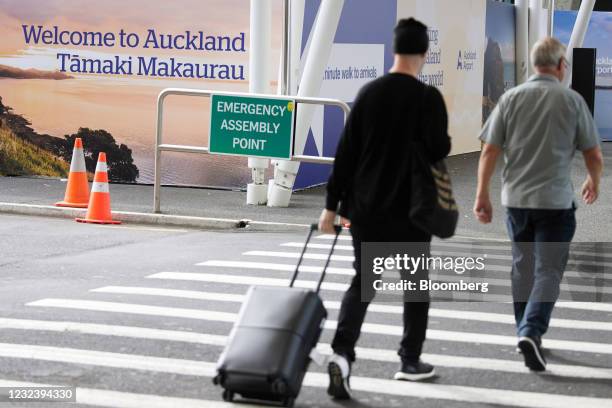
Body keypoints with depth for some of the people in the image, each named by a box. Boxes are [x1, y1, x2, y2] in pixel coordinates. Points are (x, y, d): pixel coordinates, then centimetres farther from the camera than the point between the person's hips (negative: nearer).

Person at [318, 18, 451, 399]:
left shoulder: (369, 92, 2)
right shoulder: (428, 97, -10)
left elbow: (346, 152, 2)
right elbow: (440, 150, -12)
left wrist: (332, 204, 6)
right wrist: (442, 138, 12)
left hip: (365, 206, 3)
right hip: (410, 208, -3)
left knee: (362, 280, 7)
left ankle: (342, 352, -13)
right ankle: (411, 360, 22)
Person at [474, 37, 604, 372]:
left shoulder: (511, 98, 1)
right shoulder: (572, 101, -4)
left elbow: (490, 151, -2)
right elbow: (594, 155, 2)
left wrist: (482, 195, 5)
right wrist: (594, 182, 22)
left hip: (516, 198, 3)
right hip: (555, 201, -3)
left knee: (523, 268, 16)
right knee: (548, 270, -1)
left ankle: (527, 334, 24)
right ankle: (532, 332, -19)